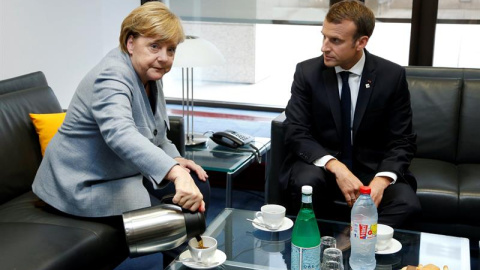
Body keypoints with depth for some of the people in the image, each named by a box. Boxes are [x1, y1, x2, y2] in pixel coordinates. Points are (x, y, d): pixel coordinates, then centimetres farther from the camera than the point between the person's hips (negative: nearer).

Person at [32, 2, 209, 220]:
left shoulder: (150, 75, 2)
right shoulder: (111, 78, -27)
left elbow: (154, 133, 14)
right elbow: (121, 135, -45)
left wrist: (175, 160, -5)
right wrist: (177, 173, -57)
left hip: (126, 173, 9)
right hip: (86, 185, -9)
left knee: (198, 185, -1)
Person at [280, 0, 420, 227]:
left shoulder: (392, 76, -7)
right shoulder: (307, 72, -7)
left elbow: (402, 141, -4)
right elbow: (296, 133, -11)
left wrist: (382, 179, -25)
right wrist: (336, 167, -28)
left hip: (371, 169, 0)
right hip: (321, 165, 0)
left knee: (407, 203, -28)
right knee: (307, 181, -33)